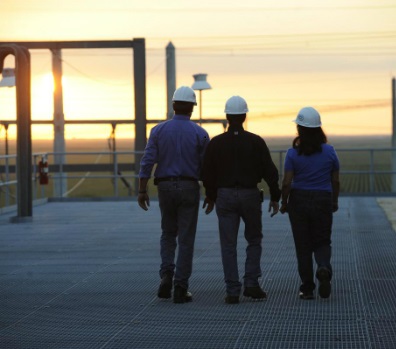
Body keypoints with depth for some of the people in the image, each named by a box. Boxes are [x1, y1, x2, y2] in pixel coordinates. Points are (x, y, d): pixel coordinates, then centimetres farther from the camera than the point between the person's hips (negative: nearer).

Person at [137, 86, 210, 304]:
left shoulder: (158, 130, 0)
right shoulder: (199, 134, -4)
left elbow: (147, 161, -5)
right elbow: (206, 167, -3)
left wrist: (142, 191, -1)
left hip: (165, 187, 2)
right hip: (189, 188, -2)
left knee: (168, 234, 19)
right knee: (186, 239, 2)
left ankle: (166, 276, 0)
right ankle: (180, 289, -1)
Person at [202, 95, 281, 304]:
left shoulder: (216, 143, -2)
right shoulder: (256, 142, -4)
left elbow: (208, 173, 3)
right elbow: (270, 171, -5)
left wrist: (210, 197, 19)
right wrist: (275, 197, 6)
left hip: (225, 196, 0)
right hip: (250, 195, 0)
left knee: (228, 245, 3)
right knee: (254, 240, 17)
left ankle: (232, 292, 0)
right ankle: (251, 284, 6)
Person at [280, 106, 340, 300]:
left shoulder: (293, 153, -9)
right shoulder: (329, 151, -3)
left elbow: (287, 183, -10)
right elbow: (335, 180, 2)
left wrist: (284, 202, 5)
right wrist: (335, 201, 17)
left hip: (299, 200, -1)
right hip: (323, 201, 1)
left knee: (303, 245, 8)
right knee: (322, 242, 12)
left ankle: (307, 289, 9)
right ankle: (324, 268, -20)